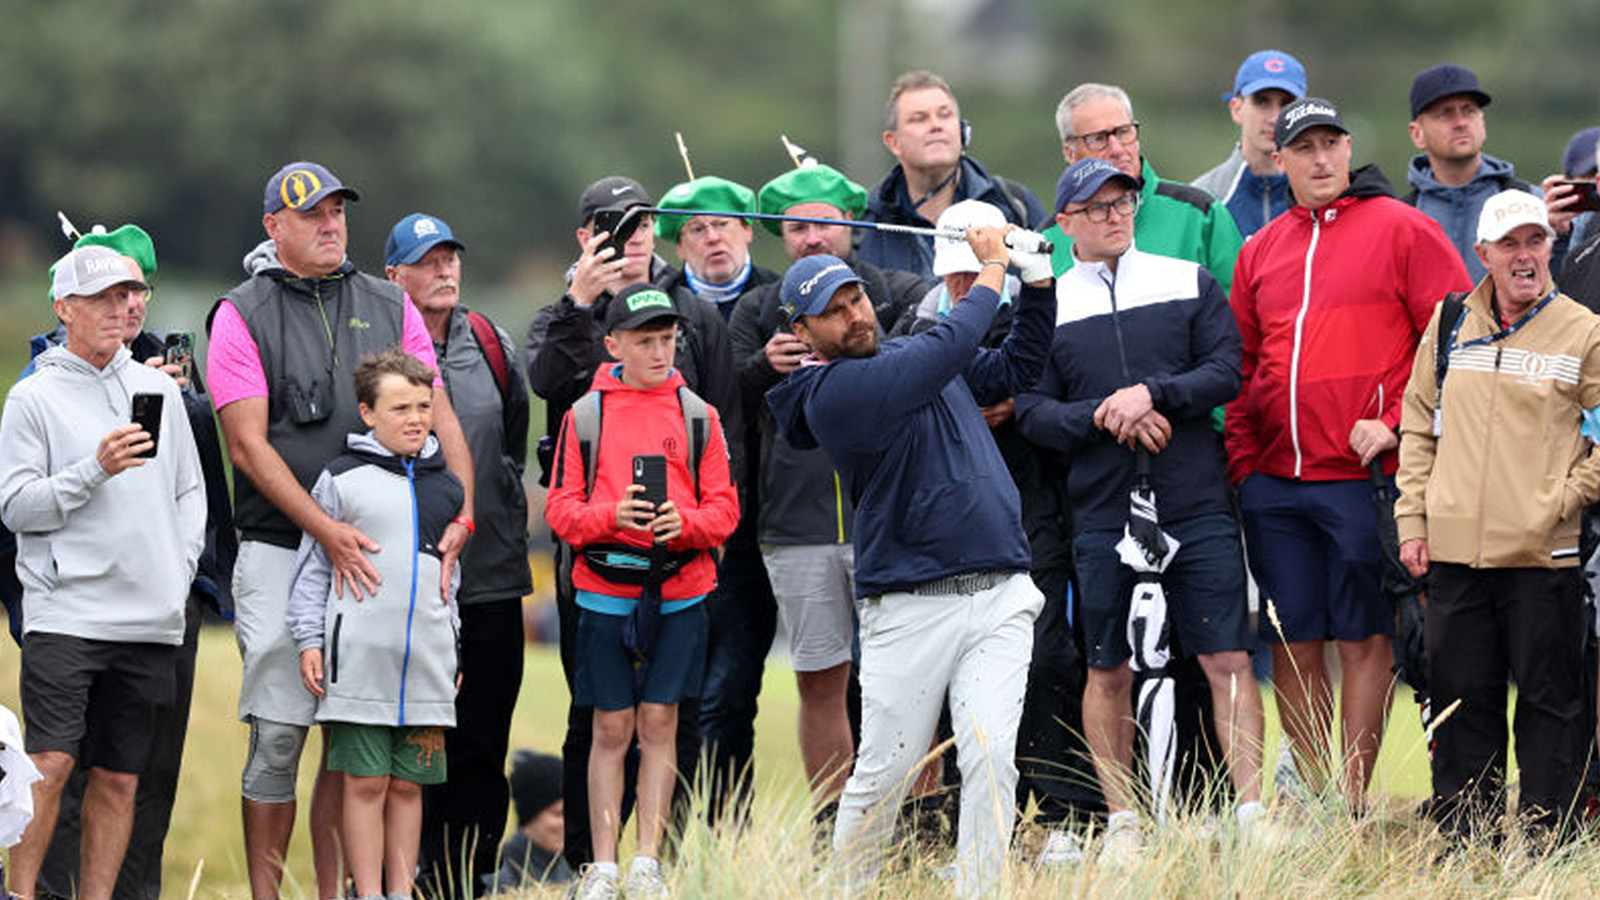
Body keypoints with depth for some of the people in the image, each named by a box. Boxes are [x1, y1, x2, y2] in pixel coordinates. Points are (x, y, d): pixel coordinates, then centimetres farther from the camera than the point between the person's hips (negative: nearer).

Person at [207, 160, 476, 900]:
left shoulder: (390, 307, 13)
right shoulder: (242, 316, 0)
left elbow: (440, 419, 10)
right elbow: (248, 446, -8)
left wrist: (461, 514, -7)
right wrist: (326, 530, -19)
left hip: (375, 554, 4)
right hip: (280, 552, -4)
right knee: (279, 734, -6)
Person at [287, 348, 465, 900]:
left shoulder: (443, 486, 13)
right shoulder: (342, 479, 0)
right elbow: (313, 565, 4)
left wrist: (453, 649, 22)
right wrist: (309, 639, -2)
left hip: (426, 662, 4)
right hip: (360, 658, -4)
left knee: (409, 783, 6)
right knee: (365, 782, -3)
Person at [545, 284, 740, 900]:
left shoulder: (697, 416, 5)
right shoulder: (585, 416, 3)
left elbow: (725, 509, 4)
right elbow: (561, 509, 1)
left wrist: (684, 522, -16)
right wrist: (612, 516, -18)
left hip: (680, 589, 1)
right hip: (605, 589, 0)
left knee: (658, 721, 0)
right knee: (612, 728, 2)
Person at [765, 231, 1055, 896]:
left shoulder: (908, 353, 17)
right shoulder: (832, 392, -9)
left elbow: (1014, 368, 27)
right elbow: (950, 347, -16)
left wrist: (1038, 283, 13)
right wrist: (992, 268, -3)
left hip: (1001, 595, 5)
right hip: (911, 610, -5)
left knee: (990, 759, -9)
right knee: (883, 773, -2)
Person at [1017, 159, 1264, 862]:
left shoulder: (1190, 284, 9)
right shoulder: (1045, 305, 7)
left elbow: (1227, 373, 0)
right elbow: (1032, 412, 1)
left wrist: (1151, 394, -13)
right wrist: (1105, 417, -14)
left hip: (1197, 507, 0)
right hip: (1102, 512, 0)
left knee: (1227, 659, -4)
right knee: (1108, 671, 5)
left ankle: (1251, 812, -3)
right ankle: (1122, 822, 14)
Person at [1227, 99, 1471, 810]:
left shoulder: (1401, 230, 0)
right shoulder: (1261, 251, 15)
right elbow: (1240, 366, 19)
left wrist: (1397, 425, -11)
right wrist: (1242, 460, 7)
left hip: (1364, 477, -5)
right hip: (1274, 482, 5)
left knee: (1363, 640, -2)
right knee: (1292, 646, 5)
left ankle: (1353, 802, 1)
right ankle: (1314, 797, 12)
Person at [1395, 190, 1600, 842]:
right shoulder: (1449, 327, 10)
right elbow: (1417, 426, 16)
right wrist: (1413, 521, 9)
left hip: (1542, 555, -3)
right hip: (1453, 550, 4)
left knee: (1548, 701, 0)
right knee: (1460, 700, 8)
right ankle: (1462, 840, 15)